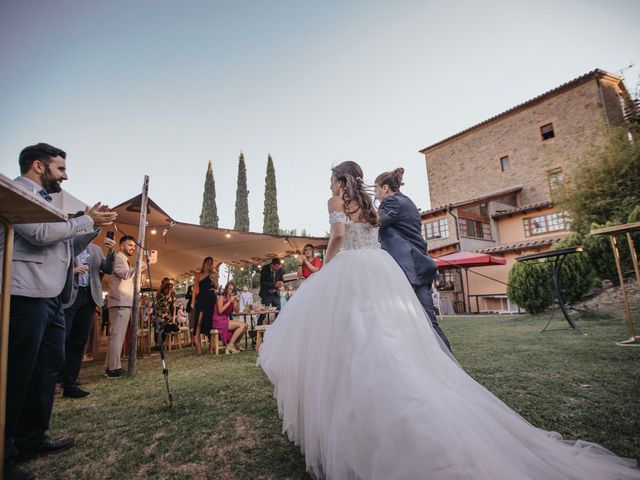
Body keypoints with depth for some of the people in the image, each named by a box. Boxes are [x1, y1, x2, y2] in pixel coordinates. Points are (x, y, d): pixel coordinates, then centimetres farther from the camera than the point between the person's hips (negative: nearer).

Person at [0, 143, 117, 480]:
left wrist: (96, 226, 14)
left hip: (51, 298, 10)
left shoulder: (44, 201, 23)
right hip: (28, 296, -10)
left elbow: (66, 249, 24)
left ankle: (31, 439, 25)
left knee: (50, 367, 13)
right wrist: (87, 219, -10)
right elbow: (40, 234, -20)